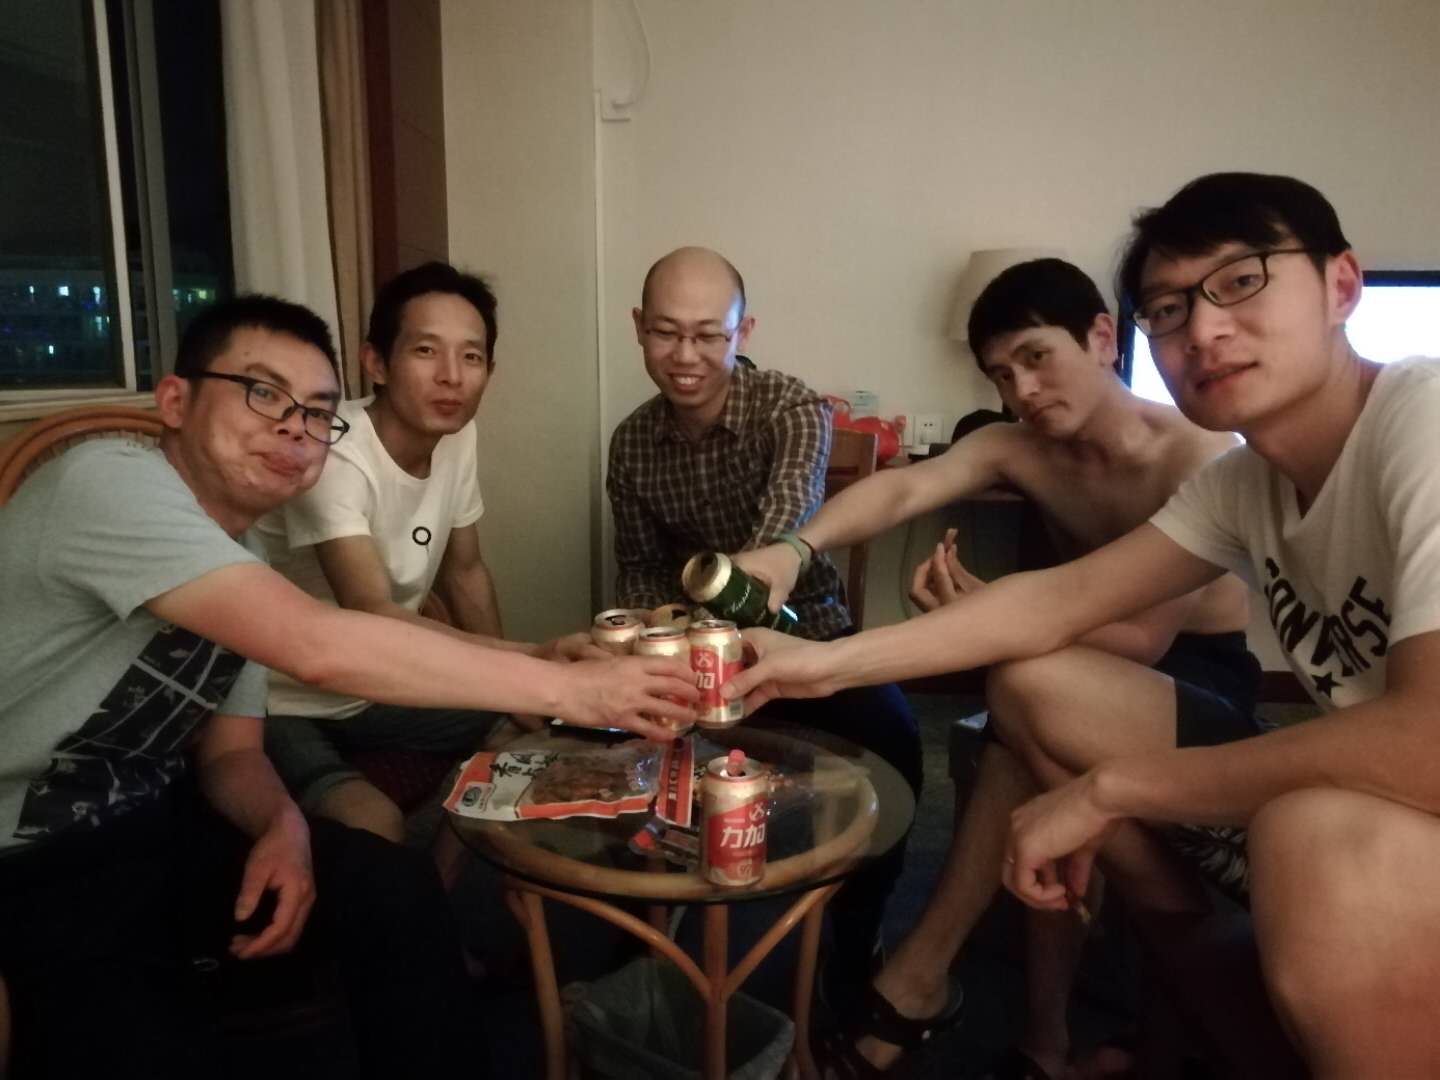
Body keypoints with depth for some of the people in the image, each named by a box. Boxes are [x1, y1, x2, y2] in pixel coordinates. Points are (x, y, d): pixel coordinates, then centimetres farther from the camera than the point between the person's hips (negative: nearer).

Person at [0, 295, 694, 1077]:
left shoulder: (243, 556, 3)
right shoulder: (110, 483, -25)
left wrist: (283, 825, -17)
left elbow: (229, 752, 7)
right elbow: (319, 648, -37)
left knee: (394, 889, -9)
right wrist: (568, 689, -34)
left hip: (151, 824, 7)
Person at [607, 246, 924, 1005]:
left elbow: (790, 511, -40)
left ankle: (853, 941, -3)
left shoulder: (791, 409, -18)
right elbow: (640, 568, 5)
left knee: (890, 743, -30)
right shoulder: (631, 443, -4)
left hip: (803, 629, -3)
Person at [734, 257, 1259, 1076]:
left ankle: (922, 974, -17)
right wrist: (796, 547, -43)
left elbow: (1147, 637, -23)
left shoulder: (1203, 458, -18)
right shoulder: (1017, 448, -3)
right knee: (1047, 784, -30)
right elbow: (903, 488, -24)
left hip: (1210, 692, -5)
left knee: (1028, 683, -34)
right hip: (1091, 691, 5)